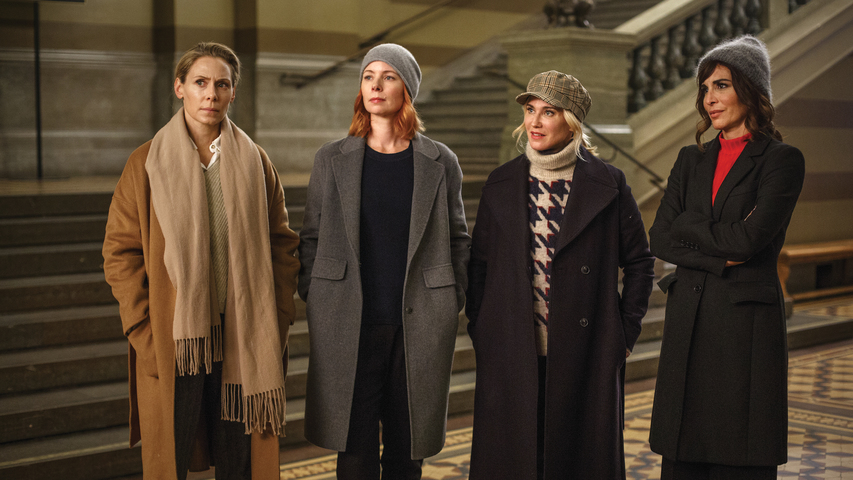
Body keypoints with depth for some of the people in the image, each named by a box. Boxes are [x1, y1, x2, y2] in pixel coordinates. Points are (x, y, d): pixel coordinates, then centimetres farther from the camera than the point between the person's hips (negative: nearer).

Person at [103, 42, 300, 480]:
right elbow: (120, 252, -1)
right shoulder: (147, 163, 0)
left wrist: (278, 324, 2)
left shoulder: (255, 162, 8)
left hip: (244, 340, 2)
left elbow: (282, 244, 10)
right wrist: (144, 333, -8)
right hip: (171, 343, -2)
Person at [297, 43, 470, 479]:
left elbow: (457, 239, 11)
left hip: (418, 325, 0)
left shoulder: (440, 163, 5)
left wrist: (452, 305, 5)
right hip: (349, 325, 0)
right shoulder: (332, 160, 6)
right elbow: (311, 238, 10)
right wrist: (312, 301, 4)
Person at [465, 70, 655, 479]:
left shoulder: (607, 184, 0)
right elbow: (479, 265, 12)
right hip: (514, 354, 2)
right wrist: (479, 333, 6)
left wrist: (625, 334, 2)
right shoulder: (501, 185, 7)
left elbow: (639, 262, 6)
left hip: (586, 354, -1)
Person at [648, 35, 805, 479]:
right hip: (689, 321, 5)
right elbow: (660, 239, 4)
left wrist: (689, 226, -1)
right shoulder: (691, 160, 14)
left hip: (747, 323, -5)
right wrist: (721, 257, -8)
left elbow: (750, 238, -15)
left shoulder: (782, 160, -2)